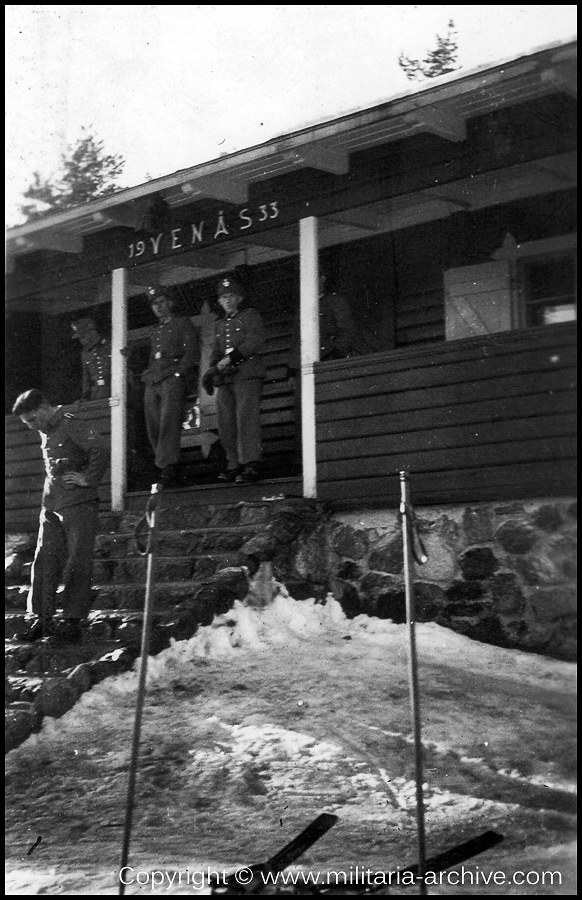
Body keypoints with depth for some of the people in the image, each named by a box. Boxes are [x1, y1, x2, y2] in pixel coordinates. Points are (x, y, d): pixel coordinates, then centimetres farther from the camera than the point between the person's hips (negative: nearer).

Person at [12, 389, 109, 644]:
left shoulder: (71, 425, -10)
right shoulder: (45, 433, 16)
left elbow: (100, 450, -22)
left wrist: (88, 480, -16)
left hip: (78, 505, -8)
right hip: (51, 507, 8)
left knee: (77, 564, -3)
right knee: (44, 562, 3)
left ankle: (73, 621, 0)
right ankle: (42, 619, 8)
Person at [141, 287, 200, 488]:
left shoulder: (183, 323, 11)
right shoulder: (155, 332, 30)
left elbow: (192, 352, 0)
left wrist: (179, 372, -12)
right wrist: (147, 376, 12)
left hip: (173, 379, -6)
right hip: (153, 383, 7)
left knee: (169, 423, -22)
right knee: (154, 429, -4)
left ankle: (169, 468, -31)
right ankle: (172, 474, -2)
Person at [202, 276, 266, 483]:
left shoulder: (250, 316, 8)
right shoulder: (219, 325, 26)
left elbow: (256, 342, -6)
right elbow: (216, 353, 21)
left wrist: (232, 357, -14)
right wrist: (213, 369, 0)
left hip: (247, 374, -6)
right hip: (225, 379, 6)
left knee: (246, 418, -16)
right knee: (226, 424, -1)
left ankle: (251, 465, -20)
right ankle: (234, 465, 2)